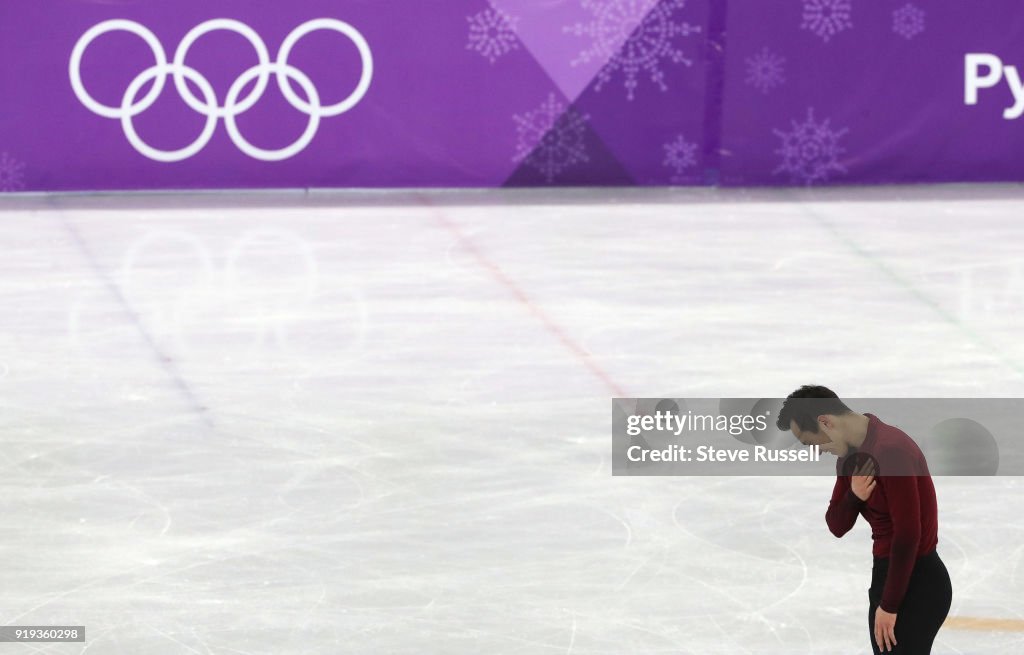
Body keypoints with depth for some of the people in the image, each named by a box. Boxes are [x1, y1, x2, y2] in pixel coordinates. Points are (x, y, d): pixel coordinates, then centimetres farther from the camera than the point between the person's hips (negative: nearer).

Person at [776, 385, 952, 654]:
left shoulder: (890, 450, -23)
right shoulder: (850, 456, 8)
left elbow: (908, 534, -24)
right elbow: (837, 526, 11)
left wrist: (889, 605, -20)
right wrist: (854, 496, -11)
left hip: (917, 583, -10)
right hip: (888, 574, 10)